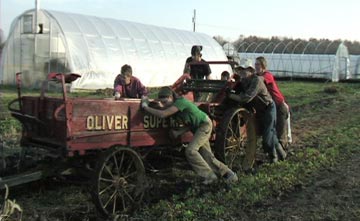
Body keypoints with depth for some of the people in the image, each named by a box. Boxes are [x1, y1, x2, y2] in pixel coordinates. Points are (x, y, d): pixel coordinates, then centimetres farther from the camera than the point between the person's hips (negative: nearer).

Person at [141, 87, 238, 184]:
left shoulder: (180, 102, -27)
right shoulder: (174, 105, 0)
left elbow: (162, 114, -36)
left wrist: (146, 107, -28)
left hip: (204, 125, -9)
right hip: (197, 128, 10)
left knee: (190, 150, -21)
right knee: (207, 156, 8)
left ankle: (209, 175, -13)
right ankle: (229, 174, 20)